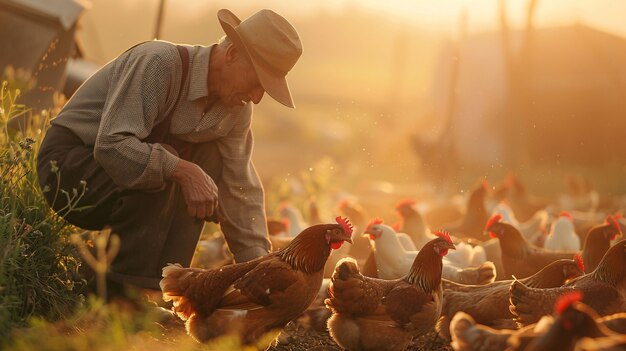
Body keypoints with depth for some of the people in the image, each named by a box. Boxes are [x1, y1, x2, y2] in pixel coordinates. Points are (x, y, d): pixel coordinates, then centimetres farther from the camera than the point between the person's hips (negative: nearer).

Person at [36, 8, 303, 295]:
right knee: (162, 162, -31)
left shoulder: (237, 111, -2)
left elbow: (242, 190, 0)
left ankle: (164, 283, -11)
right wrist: (183, 171, -41)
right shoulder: (160, 63, -26)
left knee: (211, 159, -8)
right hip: (66, 164, -8)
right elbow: (110, 146, -33)